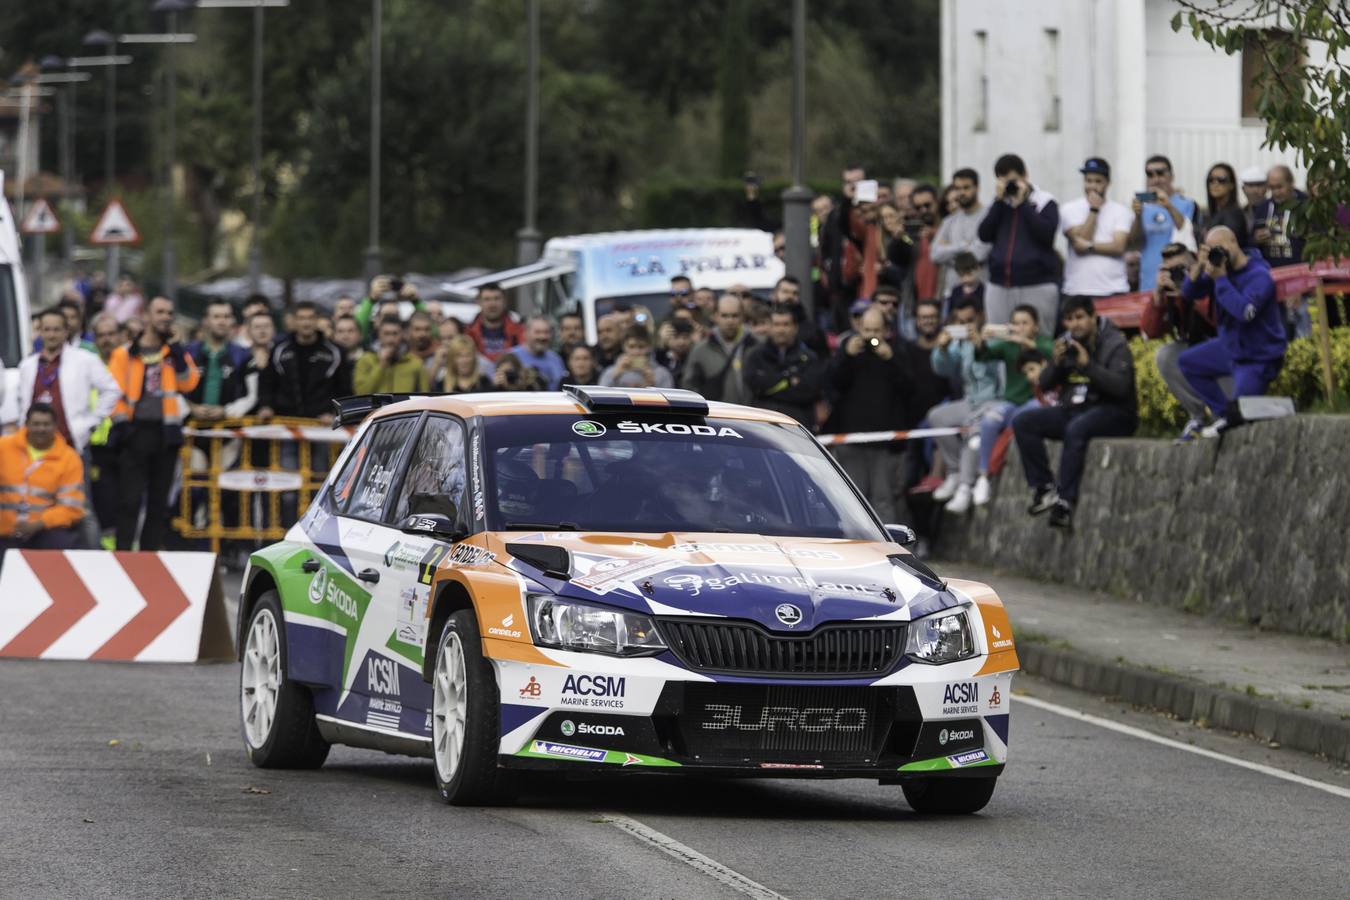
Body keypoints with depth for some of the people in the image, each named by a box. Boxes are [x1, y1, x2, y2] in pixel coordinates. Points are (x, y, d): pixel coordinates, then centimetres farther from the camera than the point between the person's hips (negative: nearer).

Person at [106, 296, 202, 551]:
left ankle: (150, 554, 13)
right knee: (130, 499, -7)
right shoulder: (126, 354, 5)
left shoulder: (175, 352, 13)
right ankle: (123, 555, -7)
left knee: (159, 501, 7)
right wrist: (120, 423, -10)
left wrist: (177, 356, -10)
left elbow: (188, 383, -2)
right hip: (136, 432, -3)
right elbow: (115, 390, -1)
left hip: (165, 433, 3)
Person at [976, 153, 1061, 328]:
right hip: (999, 287, 4)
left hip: (1037, 286, -4)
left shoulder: (1045, 203, 4)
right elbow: (984, 234, 4)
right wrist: (1000, 201, -1)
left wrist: (1023, 203, -8)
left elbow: (1046, 233, -11)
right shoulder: (999, 206, 17)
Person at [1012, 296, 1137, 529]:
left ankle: (1065, 501, -38)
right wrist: (1056, 362, -11)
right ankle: (1043, 487, -19)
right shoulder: (1067, 343, 11)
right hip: (1072, 409, 7)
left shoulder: (1114, 344, -6)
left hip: (1113, 414, -7)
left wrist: (1087, 365, -24)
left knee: (1076, 428, -38)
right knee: (1023, 422, -12)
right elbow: (1045, 384, 9)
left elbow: (1121, 386, -19)